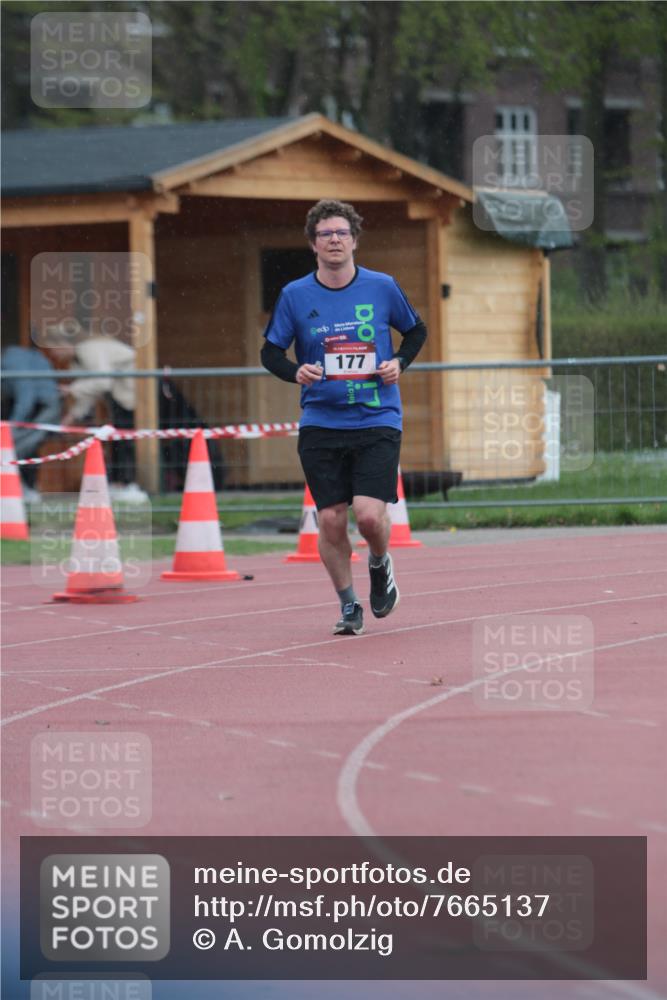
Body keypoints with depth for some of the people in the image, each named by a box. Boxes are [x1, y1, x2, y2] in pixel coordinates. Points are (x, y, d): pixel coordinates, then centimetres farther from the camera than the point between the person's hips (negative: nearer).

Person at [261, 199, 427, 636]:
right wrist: (296, 372, -13)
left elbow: (416, 330, 15)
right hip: (320, 423, 1)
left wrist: (399, 363, -3)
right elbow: (270, 352, 8)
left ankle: (380, 565, 20)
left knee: (370, 514, -14)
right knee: (331, 520, -1)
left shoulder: (382, 287, 0)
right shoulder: (295, 295, 0)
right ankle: (349, 605, 17)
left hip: (377, 420, -1)